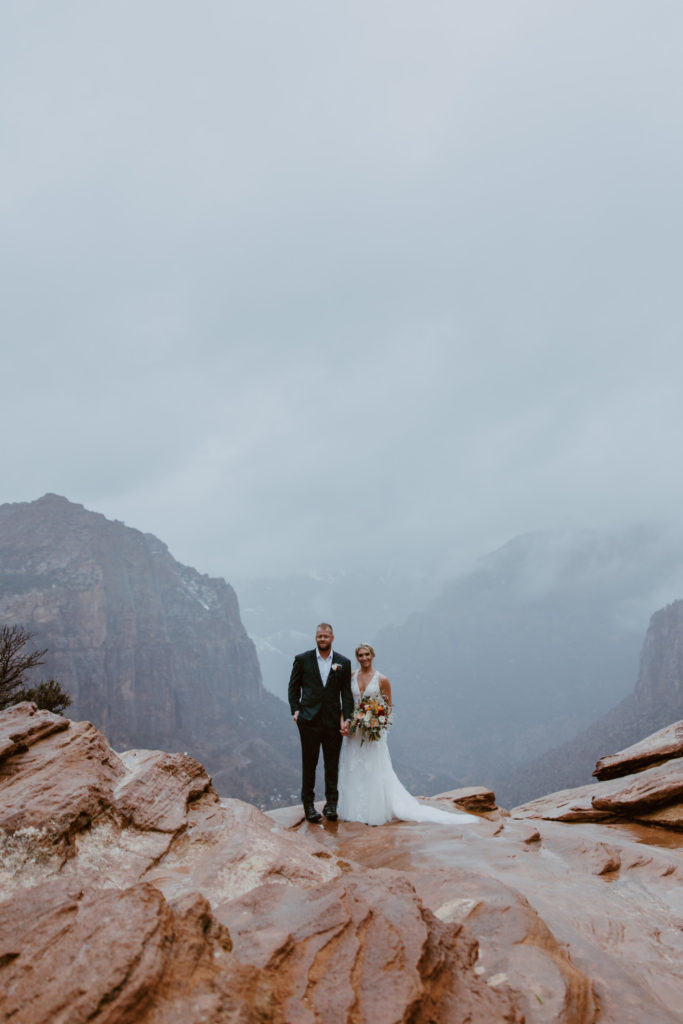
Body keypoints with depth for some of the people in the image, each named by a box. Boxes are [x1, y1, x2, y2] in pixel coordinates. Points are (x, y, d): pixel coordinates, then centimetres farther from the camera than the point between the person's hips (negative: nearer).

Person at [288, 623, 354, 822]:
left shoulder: (343, 663, 4)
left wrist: (347, 718, -4)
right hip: (309, 720, -1)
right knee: (309, 764, 6)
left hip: (333, 721, 1)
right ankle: (308, 804, 17)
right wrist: (295, 710, -3)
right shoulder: (302, 660, 1)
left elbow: (346, 693, 4)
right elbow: (293, 687, 7)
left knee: (332, 764, 7)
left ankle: (331, 803, 18)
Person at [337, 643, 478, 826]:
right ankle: (353, 810, 20)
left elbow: (388, 708, 2)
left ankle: (374, 812, 12)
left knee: (373, 770, 0)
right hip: (353, 730, 3)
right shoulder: (350, 676, 3)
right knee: (352, 769, 7)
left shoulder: (382, 680, -3)